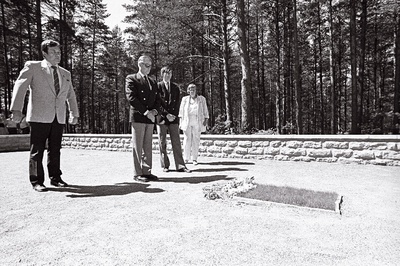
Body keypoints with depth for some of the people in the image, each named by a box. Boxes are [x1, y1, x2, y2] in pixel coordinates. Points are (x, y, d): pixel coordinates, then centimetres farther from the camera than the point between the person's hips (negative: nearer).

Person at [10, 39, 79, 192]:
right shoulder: (32, 67, 4)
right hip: (39, 117, -4)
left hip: (59, 118, 4)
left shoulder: (66, 74, 18)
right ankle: (37, 181, 10)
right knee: (37, 151, 1)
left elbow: (71, 95, 25)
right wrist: (17, 109, -18)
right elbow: (20, 86, -6)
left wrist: (74, 114, 22)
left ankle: (55, 178, 17)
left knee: (55, 150, 8)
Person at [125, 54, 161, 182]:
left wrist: (154, 111, -4)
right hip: (138, 117, -6)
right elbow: (131, 98, -11)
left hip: (150, 118, 6)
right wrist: (145, 112, -16)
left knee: (148, 146, 7)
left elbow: (157, 100, 17)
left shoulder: (153, 82, 21)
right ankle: (137, 173, 4)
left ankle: (147, 171, 14)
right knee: (138, 146, -2)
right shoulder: (131, 79, 1)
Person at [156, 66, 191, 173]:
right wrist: (166, 115, -13)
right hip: (161, 118, -2)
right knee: (162, 143, 2)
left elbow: (177, 103, 9)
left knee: (176, 142, 0)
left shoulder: (175, 87, 15)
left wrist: (174, 115, -6)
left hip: (173, 118, 3)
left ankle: (180, 165, 3)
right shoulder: (158, 86, 4)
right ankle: (165, 165, 11)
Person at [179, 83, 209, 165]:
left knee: (196, 140, -1)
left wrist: (206, 119, -3)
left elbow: (205, 111, 8)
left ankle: (194, 159, 6)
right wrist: (181, 121, 3)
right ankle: (186, 158, 5)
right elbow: (181, 111, 11)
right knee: (187, 140, -3)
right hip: (187, 122, 1)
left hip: (197, 123, 0)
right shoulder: (185, 99, 11)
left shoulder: (202, 99, 9)